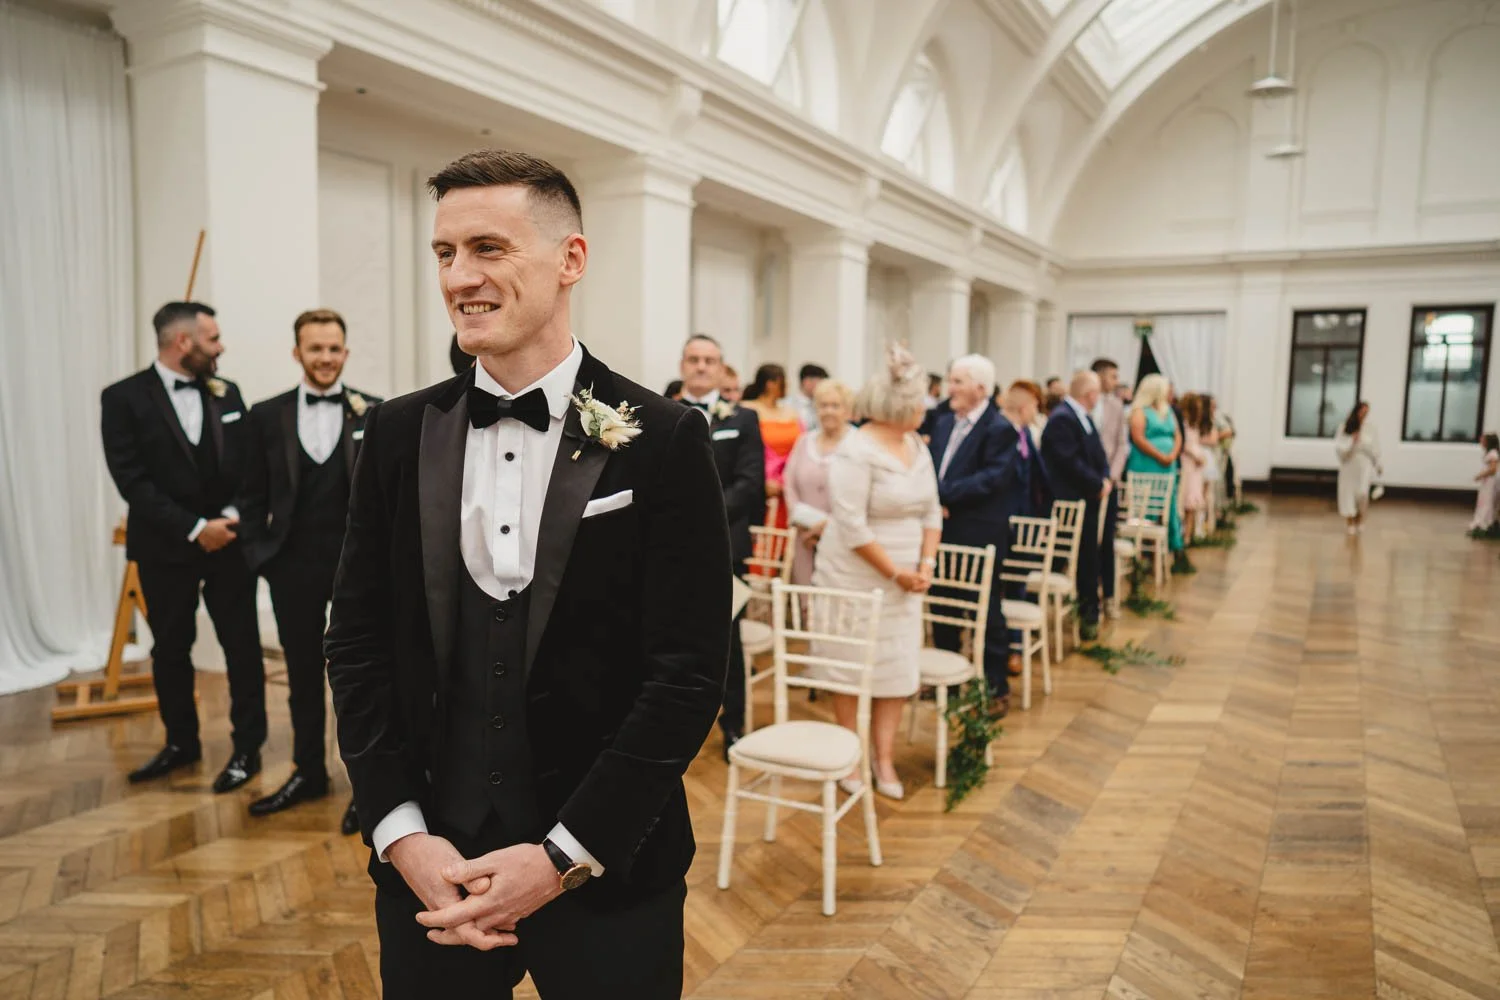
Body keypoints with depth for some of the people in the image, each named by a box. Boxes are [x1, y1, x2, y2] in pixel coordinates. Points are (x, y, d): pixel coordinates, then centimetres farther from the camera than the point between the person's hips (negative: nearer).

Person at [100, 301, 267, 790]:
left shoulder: (227, 393, 6)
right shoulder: (124, 398, -5)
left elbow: (248, 464, 6)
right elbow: (132, 480, -11)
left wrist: (234, 516, -11)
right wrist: (194, 529, -16)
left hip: (229, 540, 2)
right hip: (165, 547, -1)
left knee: (242, 646, 2)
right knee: (170, 649, 12)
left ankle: (247, 747, 13)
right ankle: (181, 742, 29)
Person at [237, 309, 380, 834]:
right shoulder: (267, 415, 4)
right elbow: (253, 496, 8)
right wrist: (257, 553, -1)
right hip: (294, 568, 3)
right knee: (302, 675, 15)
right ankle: (308, 772, 31)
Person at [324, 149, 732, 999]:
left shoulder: (664, 441, -10)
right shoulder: (399, 433, 1)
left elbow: (690, 673, -11)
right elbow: (358, 642, 3)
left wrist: (564, 855, -13)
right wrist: (402, 833, -6)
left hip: (608, 868, -2)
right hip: (429, 866, 3)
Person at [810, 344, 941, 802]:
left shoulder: (917, 447, 6)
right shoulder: (856, 451, -17)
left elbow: (931, 511, 10)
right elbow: (851, 525, -21)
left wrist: (925, 565, -3)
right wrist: (895, 572, -18)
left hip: (905, 577, 7)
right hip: (857, 576, -6)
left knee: (897, 667, 7)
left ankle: (885, 759, 18)